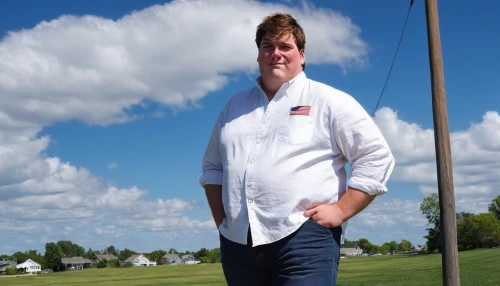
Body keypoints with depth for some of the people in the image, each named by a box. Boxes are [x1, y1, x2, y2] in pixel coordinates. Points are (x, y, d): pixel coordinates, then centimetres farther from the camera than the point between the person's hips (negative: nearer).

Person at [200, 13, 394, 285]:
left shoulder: (328, 101, 2)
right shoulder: (235, 105, 18)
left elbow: (376, 157, -1)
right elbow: (212, 166, 25)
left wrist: (340, 211, -8)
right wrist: (221, 219, 12)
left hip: (304, 239, -5)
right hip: (237, 243, 5)